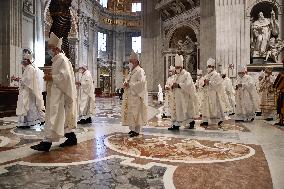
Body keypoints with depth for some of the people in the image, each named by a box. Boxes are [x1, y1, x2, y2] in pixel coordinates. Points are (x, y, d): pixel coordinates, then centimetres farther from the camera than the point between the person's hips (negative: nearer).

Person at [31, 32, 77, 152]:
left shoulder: (62, 59, -12)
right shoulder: (56, 59, 18)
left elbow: (64, 76, -22)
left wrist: (51, 77, -17)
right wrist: (50, 75, 10)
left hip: (59, 93, -10)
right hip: (55, 93, 10)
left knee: (54, 116, -9)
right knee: (64, 116, 12)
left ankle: (47, 142, -6)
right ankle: (71, 138, 21)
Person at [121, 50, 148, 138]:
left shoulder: (140, 71, -9)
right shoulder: (131, 72, 18)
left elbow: (141, 82, -21)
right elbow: (127, 80, 23)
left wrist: (130, 84, -18)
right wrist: (125, 83, 0)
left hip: (136, 96, -9)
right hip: (130, 96, 9)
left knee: (136, 113, -5)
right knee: (130, 113, 10)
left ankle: (137, 131, 3)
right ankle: (132, 129, 20)